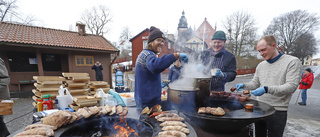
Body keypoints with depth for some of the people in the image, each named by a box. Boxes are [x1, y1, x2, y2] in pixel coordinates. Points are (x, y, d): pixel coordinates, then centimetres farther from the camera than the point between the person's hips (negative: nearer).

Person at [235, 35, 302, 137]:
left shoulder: (292, 62, -8)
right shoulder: (260, 65, 8)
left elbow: (291, 86, -17)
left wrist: (266, 89, -30)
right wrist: (244, 85, -8)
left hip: (277, 110, -5)